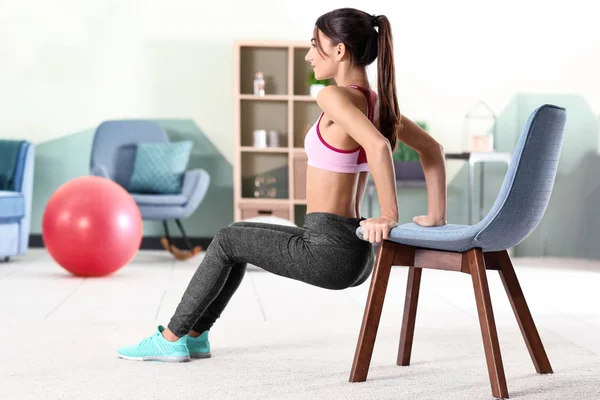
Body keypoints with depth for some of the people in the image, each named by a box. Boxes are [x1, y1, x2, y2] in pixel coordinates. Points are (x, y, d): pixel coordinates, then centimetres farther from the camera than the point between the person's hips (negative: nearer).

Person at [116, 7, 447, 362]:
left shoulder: (335, 97, -17)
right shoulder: (375, 101, 10)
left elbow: (378, 146, -33)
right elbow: (432, 148, 15)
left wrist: (389, 216, -26)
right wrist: (436, 215, 11)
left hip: (329, 250, -9)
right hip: (355, 250, 9)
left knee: (226, 242, 13)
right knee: (239, 235, 26)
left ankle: (171, 339, 26)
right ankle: (195, 336, 35)